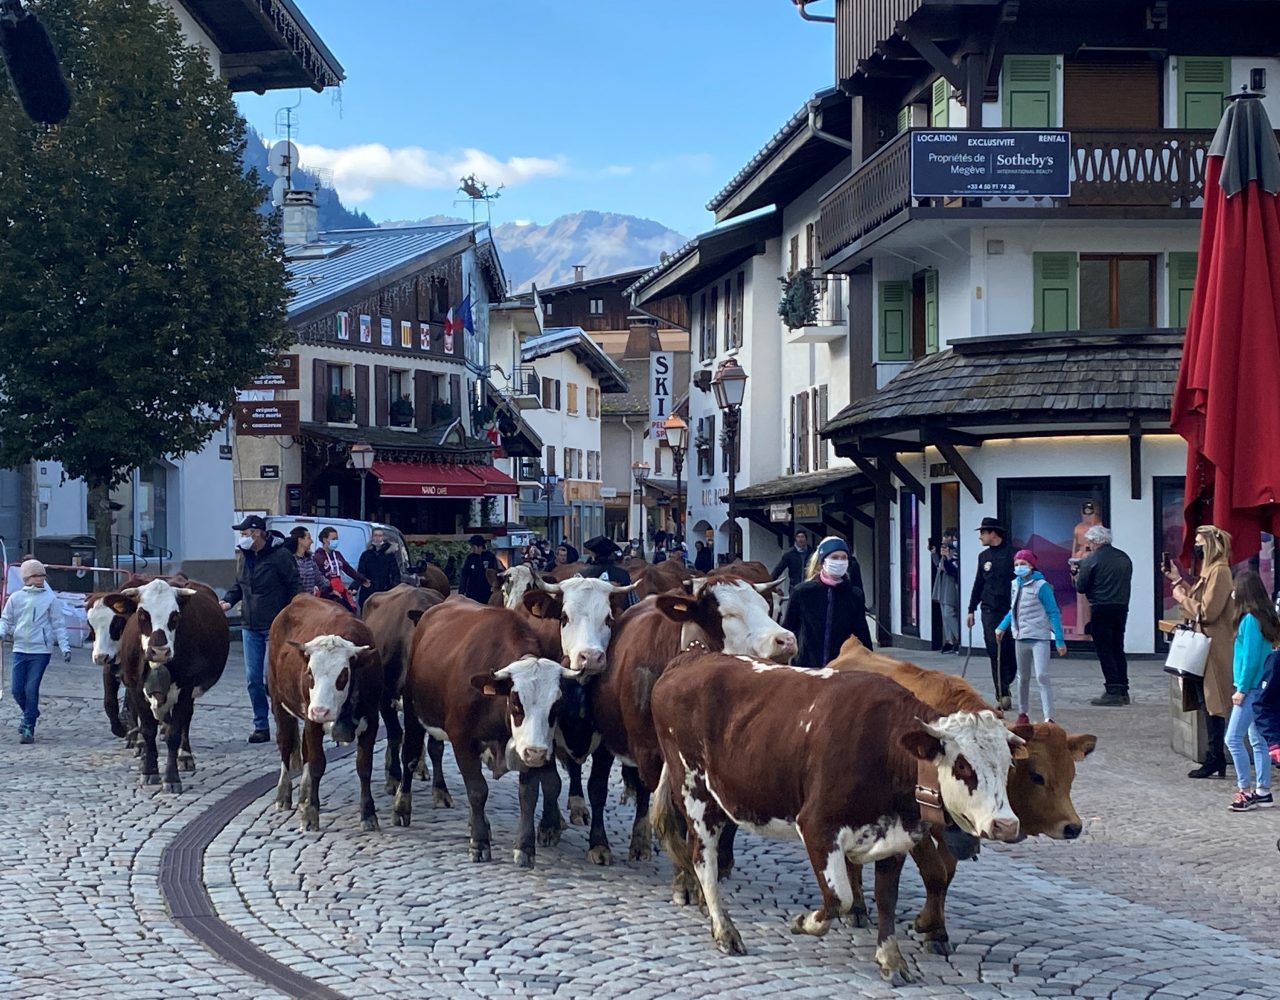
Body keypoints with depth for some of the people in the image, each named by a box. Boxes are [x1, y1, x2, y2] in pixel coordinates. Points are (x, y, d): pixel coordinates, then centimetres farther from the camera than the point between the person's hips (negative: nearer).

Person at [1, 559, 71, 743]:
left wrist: (65, 647, -5)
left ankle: (28, 728, 4)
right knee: (16, 689, 2)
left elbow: (59, 624, 1)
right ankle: (30, 714, 31)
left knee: (31, 689, -6)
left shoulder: (50, 598, -1)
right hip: (20, 649, 3)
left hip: (41, 651, -3)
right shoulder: (16, 598, 5)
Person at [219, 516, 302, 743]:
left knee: (270, 678, -9)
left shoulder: (280, 555, -11)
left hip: (275, 628, -7)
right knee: (252, 679, 6)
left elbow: (295, 587, -10)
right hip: (250, 627, 7)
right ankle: (261, 726, 15)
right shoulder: (243, 556, 9)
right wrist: (228, 601, 2)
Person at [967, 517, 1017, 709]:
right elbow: (978, 584, 18)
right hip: (990, 611, 4)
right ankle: (1002, 695, -1)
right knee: (995, 653, -3)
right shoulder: (984, 556, 12)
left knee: (1011, 651, 2)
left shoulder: (1012, 554, -3)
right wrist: (971, 610, 15)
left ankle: (1003, 690, 21)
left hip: (1010, 610, -4)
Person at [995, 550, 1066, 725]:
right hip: (1021, 638, 6)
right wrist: (1002, 627, 13)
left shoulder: (1041, 586, -13)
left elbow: (1053, 613, -12)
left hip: (1039, 638, -6)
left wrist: (1060, 640, -15)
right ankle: (1022, 714, 29)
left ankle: (1048, 717, -17)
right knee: (1023, 678, 16)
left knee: (1042, 677, -15)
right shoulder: (1015, 584, 5)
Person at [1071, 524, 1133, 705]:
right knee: (1118, 650, 14)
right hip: (1122, 607, 6)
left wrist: (1076, 577, 14)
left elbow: (1081, 587, -8)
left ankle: (1113, 692, -7)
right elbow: (1126, 582, 16)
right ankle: (1123, 690, 14)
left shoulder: (1091, 559, -10)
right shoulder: (1124, 558, 10)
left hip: (1101, 609, -6)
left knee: (1105, 651, -2)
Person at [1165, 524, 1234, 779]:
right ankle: (1216, 758, 15)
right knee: (1207, 702, 11)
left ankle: (1214, 759, -2)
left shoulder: (1219, 571, -17)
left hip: (1213, 649, -10)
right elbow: (1199, 599, 14)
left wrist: (1181, 597, -11)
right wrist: (1179, 580, 13)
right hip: (1204, 646, 10)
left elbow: (1207, 611, -22)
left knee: (1212, 703, -6)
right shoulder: (1209, 569, 15)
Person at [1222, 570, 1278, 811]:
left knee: (1233, 739, -7)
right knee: (1258, 741, 12)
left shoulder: (1250, 619, -16)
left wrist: (1241, 689, -13)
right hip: (1260, 688, 9)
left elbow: (1251, 658, -19)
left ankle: (1246, 791, -5)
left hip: (1252, 689, -9)